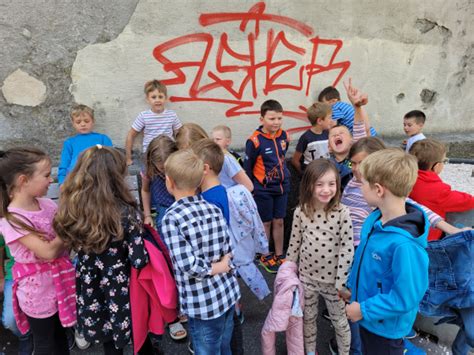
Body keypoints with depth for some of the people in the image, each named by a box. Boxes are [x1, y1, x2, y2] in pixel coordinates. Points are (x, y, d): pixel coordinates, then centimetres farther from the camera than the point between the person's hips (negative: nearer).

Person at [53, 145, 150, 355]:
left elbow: (72, 244, 3)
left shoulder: (71, 209, -13)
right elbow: (139, 261, -24)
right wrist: (144, 238, -5)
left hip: (91, 290, 4)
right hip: (124, 291, -4)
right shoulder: (126, 213, -26)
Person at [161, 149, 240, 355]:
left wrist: (214, 268, -10)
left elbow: (188, 266, -24)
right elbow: (228, 252, 2)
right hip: (228, 293, 6)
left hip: (202, 304, -6)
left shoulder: (172, 218, -19)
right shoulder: (214, 209, -1)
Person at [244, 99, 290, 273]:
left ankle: (279, 255, 31)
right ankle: (265, 257, 28)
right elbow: (247, 168, -12)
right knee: (266, 223, 10)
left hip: (281, 187, 5)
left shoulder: (283, 136, -4)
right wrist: (250, 190, -7)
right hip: (263, 190, -5)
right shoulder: (255, 141, -20)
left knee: (279, 222, 15)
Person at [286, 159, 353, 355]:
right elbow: (294, 243, 0)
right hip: (306, 277, 2)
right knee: (308, 318, 22)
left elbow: (347, 249, -15)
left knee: (340, 322, 19)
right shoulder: (300, 212, -10)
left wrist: (341, 282, -15)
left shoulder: (342, 213, -17)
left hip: (333, 279, -2)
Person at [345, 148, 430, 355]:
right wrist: (353, 286, 10)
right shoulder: (375, 219, -11)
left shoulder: (404, 244, -35)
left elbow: (405, 298, -29)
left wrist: (364, 310, -20)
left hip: (386, 328, -6)